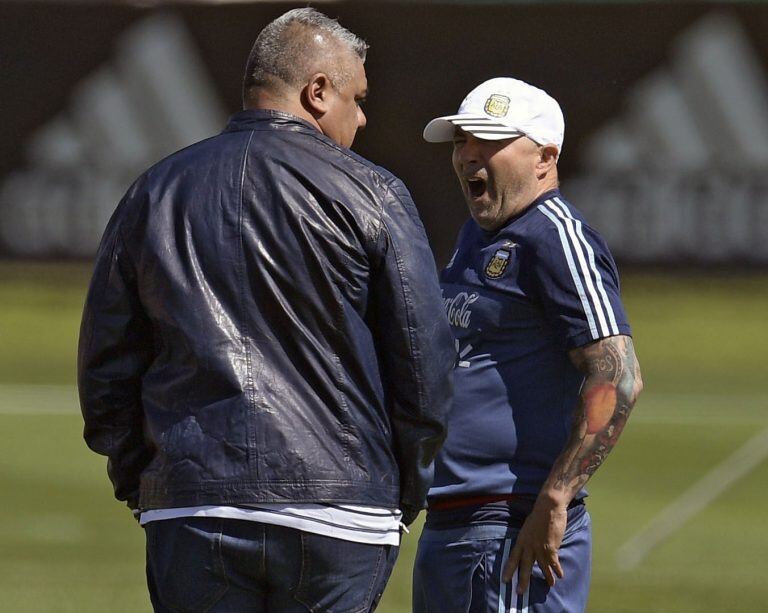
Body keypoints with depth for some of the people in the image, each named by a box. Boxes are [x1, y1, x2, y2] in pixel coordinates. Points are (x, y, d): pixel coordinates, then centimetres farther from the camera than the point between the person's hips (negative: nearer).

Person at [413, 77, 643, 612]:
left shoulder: (556, 237, -11)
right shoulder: (476, 237, 19)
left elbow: (617, 379, -22)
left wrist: (554, 501, -26)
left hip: (517, 538, -10)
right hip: (445, 528, 10)